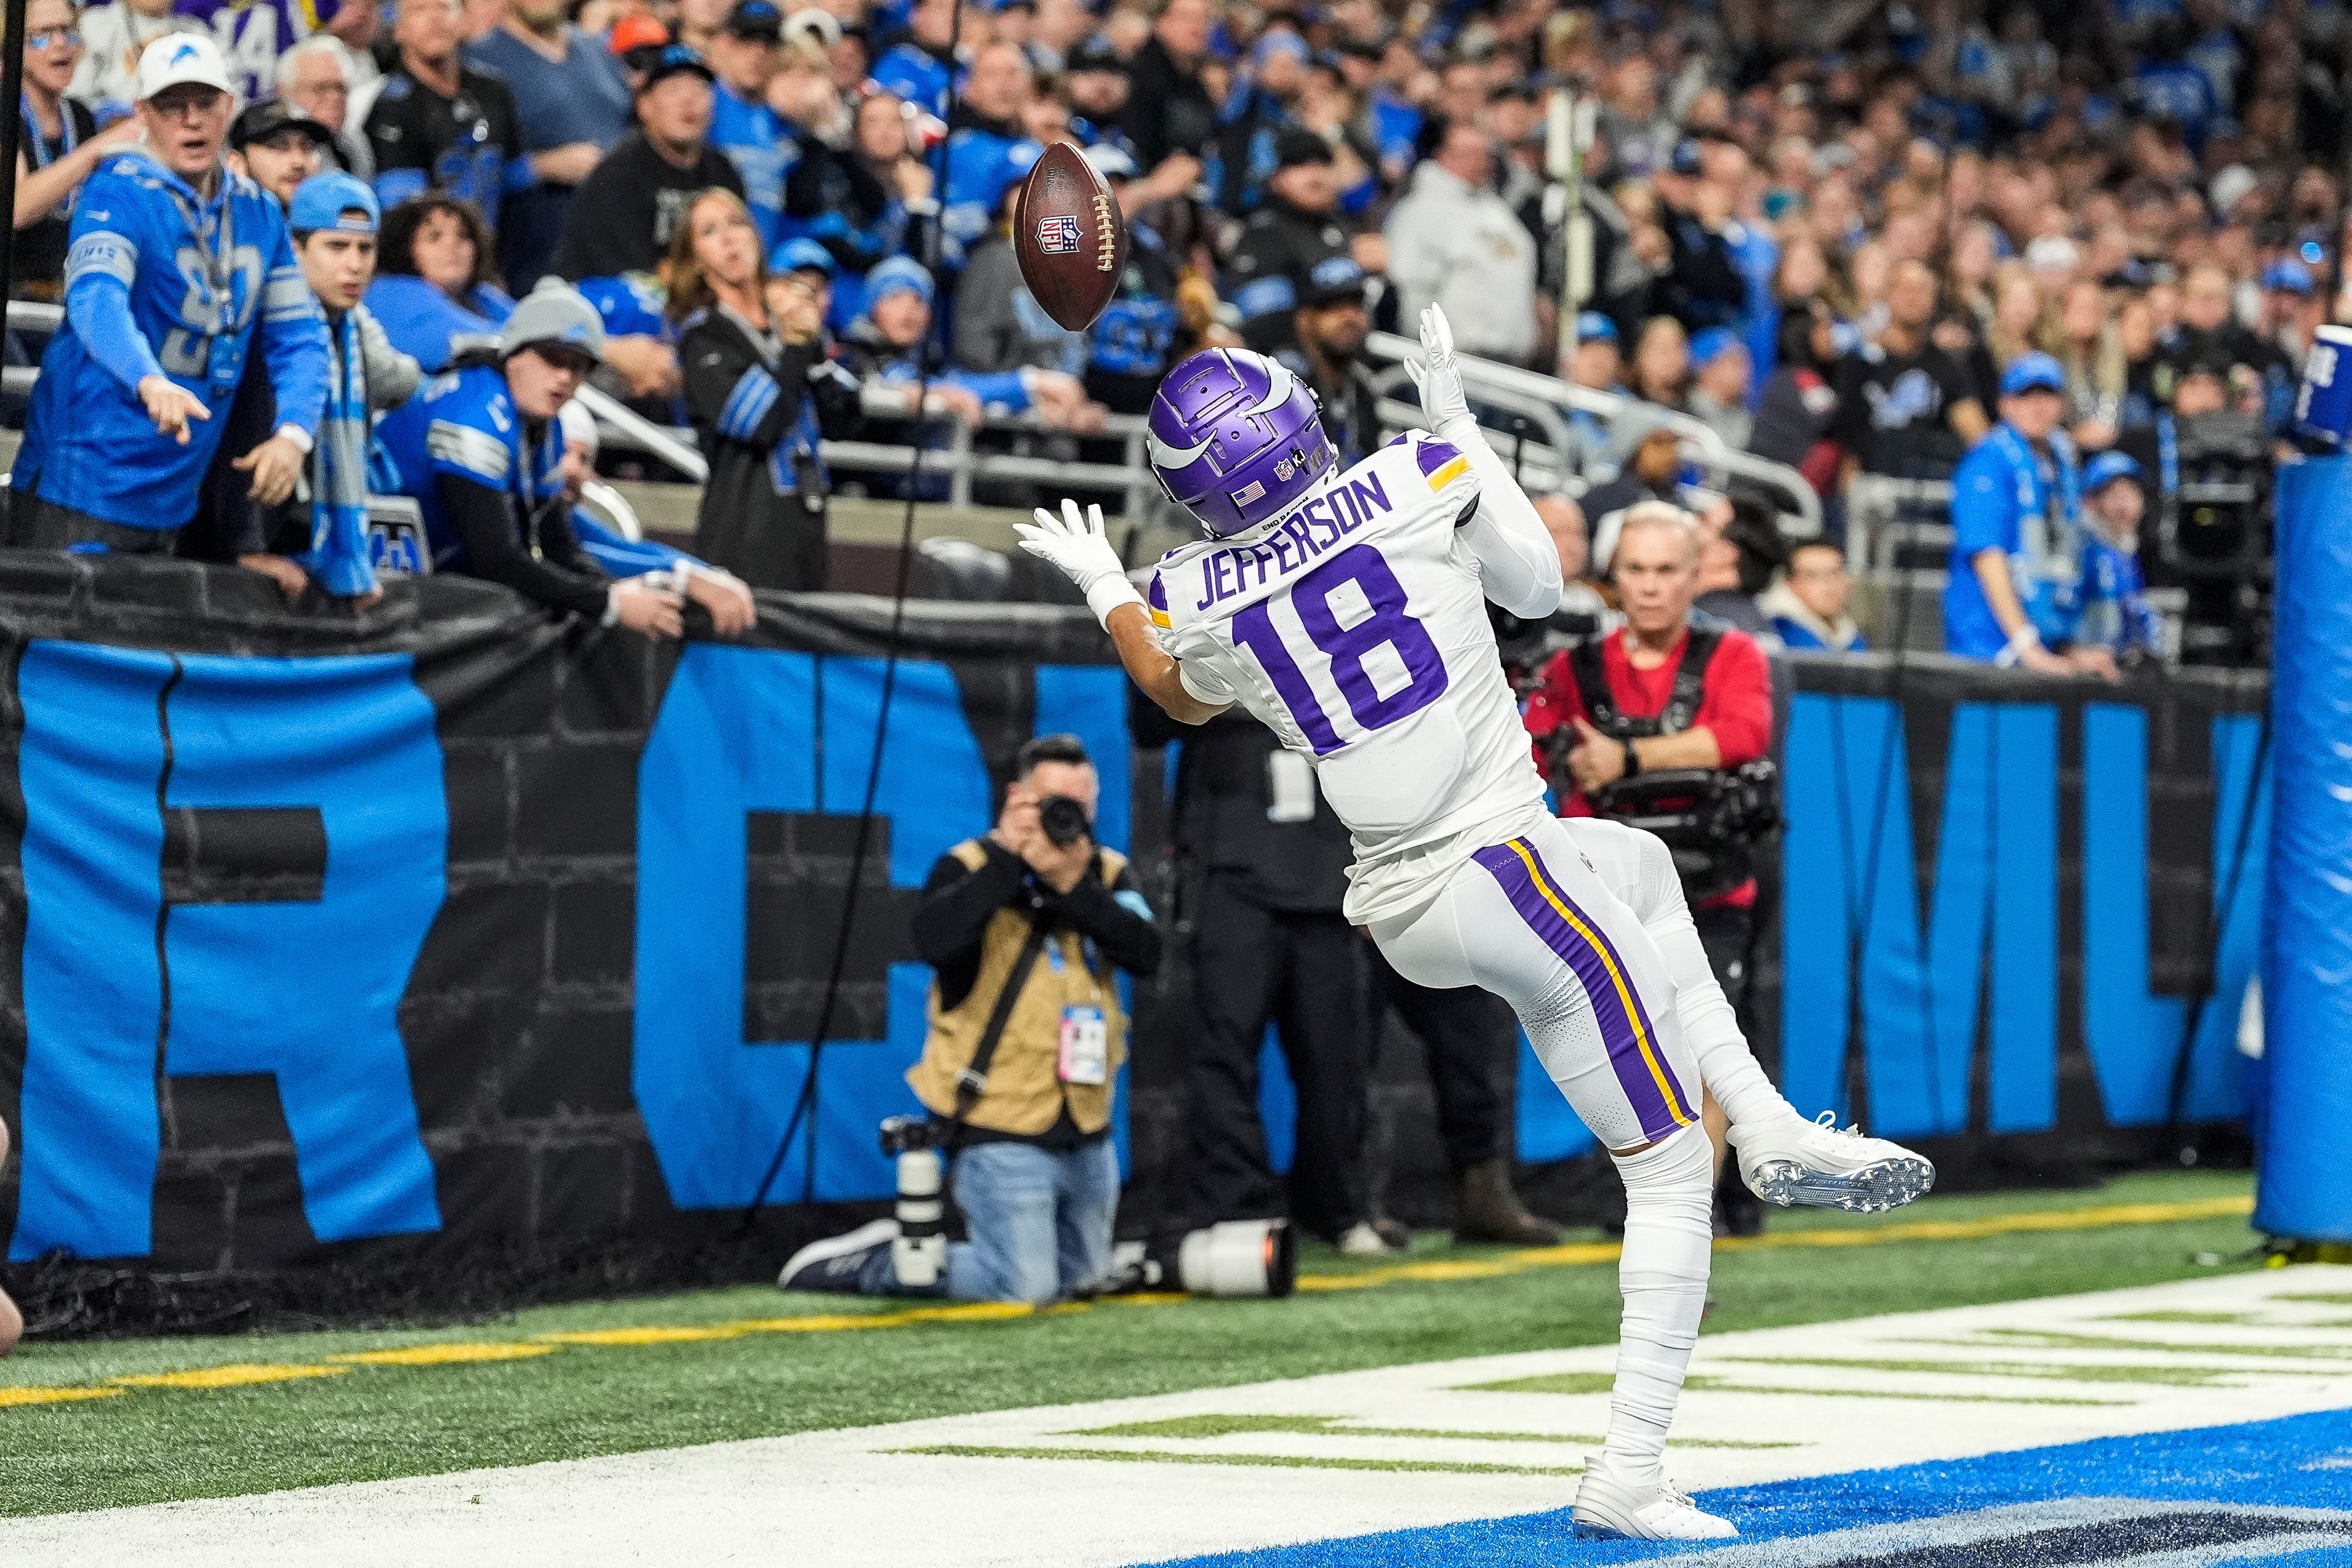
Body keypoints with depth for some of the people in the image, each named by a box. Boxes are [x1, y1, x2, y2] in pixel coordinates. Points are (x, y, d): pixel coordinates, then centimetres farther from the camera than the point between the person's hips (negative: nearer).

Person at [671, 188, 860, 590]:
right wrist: (795, 346, -10)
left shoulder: (791, 321, 16)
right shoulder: (703, 334, -2)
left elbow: (842, 423, 8)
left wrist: (815, 346, -3)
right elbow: (756, 424, -17)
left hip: (806, 533, 6)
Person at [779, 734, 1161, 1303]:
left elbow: (1145, 952, -10)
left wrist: (1074, 887, -20)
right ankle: (875, 1262, 5)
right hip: (1003, 1129, -7)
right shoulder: (970, 867, -7)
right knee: (1025, 1287, -14)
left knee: (1078, 1276, 16)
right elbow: (934, 940, -29)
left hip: (1087, 1133, 7)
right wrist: (1008, 858, -24)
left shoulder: (1109, 873, 8)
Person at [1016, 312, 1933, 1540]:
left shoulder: (1191, 601, 0)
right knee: (1668, 1178, 4)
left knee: (1639, 864, 35)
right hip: (1508, 879, -5)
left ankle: (1769, 1127, 23)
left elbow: (1188, 701, 24)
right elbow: (1536, 586, 11)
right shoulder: (1417, 481, -8)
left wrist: (1103, 592, 38)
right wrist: (1455, 420, 17)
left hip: (1397, 918, 5)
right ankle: (1628, 1475, -3)